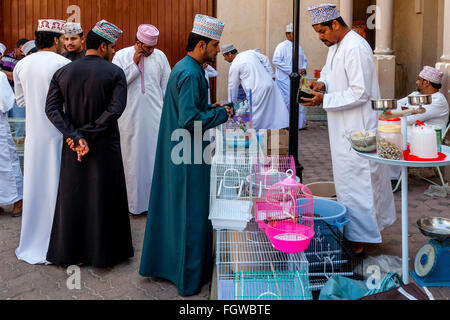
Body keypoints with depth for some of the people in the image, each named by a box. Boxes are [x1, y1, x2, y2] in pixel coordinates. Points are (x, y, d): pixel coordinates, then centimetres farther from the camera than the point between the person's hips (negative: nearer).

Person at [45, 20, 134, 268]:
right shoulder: (115, 73, -9)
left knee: (73, 198, 14)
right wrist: (88, 133, -16)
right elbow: (115, 109, -20)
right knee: (104, 199, 9)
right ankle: (103, 252, 20)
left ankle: (71, 252, 24)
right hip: (105, 147, -3)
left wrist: (76, 136, -13)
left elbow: (51, 108, -8)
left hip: (72, 147, 3)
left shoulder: (63, 72, 1)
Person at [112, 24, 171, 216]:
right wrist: (135, 63, -14)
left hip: (155, 116, 1)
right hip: (131, 117, -1)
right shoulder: (121, 56, -1)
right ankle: (135, 202, 16)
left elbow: (166, 87, 9)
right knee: (133, 158, 5)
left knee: (157, 156, 0)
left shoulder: (160, 56, 4)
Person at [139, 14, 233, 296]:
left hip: (174, 154, 10)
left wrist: (211, 108, 12)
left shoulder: (183, 68, 11)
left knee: (173, 208, 19)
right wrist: (221, 114, -14)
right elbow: (190, 121, -26)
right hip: (189, 158, -10)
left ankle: (162, 262, 32)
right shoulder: (191, 75, -21)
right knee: (190, 213, 1)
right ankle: (189, 275, 14)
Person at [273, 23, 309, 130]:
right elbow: (276, 61, -15)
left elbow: (304, 60, 23)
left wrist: (304, 69, -1)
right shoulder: (282, 46, -6)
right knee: (286, 101, -4)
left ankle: (300, 124, 15)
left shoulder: (299, 47, 16)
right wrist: (291, 71, -18)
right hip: (285, 80, -7)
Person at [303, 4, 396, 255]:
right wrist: (322, 83, 2)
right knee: (346, 177, 16)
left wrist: (324, 99, -22)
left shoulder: (356, 48, -20)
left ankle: (359, 238, 8)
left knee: (355, 180, -3)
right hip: (344, 128, 10)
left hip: (358, 128, -10)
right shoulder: (336, 46, 11)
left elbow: (360, 93, -23)